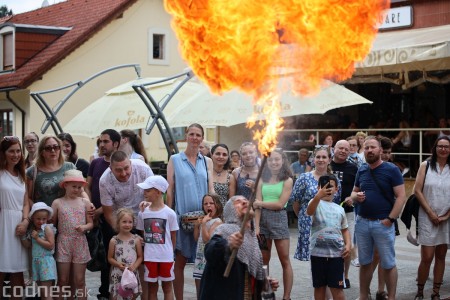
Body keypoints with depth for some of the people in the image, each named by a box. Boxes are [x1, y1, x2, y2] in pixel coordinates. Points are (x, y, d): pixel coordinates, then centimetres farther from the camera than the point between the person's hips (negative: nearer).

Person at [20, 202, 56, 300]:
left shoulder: (47, 228, -9)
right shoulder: (32, 230, 13)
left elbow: (50, 245, -17)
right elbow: (28, 245, 8)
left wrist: (37, 238, -15)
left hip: (46, 262, -8)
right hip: (36, 262, 8)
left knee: (46, 291, -12)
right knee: (41, 291, 12)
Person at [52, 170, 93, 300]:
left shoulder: (85, 202, 3)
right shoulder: (57, 203, 0)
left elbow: (91, 223, 6)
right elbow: (51, 224, 2)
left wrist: (84, 227, -15)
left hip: (80, 243, 1)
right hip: (63, 243, -1)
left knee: (79, 280, 5)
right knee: (63, 280, 4)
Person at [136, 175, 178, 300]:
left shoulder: (170, 213, -8)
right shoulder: (143, 213, 0)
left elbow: (173, 237, 0)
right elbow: (142, 234, 8)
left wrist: (169, 252, 4)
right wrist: (145, 250, 1)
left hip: (166, 257, -2)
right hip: (149, 257, 2)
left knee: (167, 286, 10)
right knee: (152, 287, 12)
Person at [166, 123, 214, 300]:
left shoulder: (207, 162, 10)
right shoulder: (175, 160, 3)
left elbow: (211, 189, 9)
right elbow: (170, 189, 2)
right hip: (182, 215, -2)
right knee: (180, 261, 1)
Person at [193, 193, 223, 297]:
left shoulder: (217, 221, -11)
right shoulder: (204, 220, 13)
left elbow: (207, 239, -19)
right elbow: (196, 238, 16)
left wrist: (203, 223, -20)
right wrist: (197, 225, 4)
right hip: (200, 257, 8)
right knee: (200, 292, 12)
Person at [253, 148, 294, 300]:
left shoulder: (287, 181, 0)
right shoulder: (262, 179, 9)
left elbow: (280, 204, -9)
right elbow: (257, 204, 2)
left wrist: (260, 203, -2)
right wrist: (256, 226, -7)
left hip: (279, 218, -3)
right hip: (263, 218, 3)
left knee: (285, 260, -1)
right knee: (263, 260, 7)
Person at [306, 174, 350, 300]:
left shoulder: (339, 209, 12)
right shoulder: (316, 203, -2)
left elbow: (344, 229, 19)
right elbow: (309, 211, -27)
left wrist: (348, 244, 0)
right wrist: (318, 196, -46)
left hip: (336, 253, 2)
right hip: (318, 252, -2)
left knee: (337, 287, 2)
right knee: (319, 286, 9)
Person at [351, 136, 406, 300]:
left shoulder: (392, 169, -7)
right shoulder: (361, 170, 8)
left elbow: (400, 197, -10)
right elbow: (353, 192, 19)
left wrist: (390, 219, -15)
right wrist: (356, 196, -6)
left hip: (383, 223, -5)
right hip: (362, 222, 5)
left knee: (388, 264, 3)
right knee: (365, 262, 13)